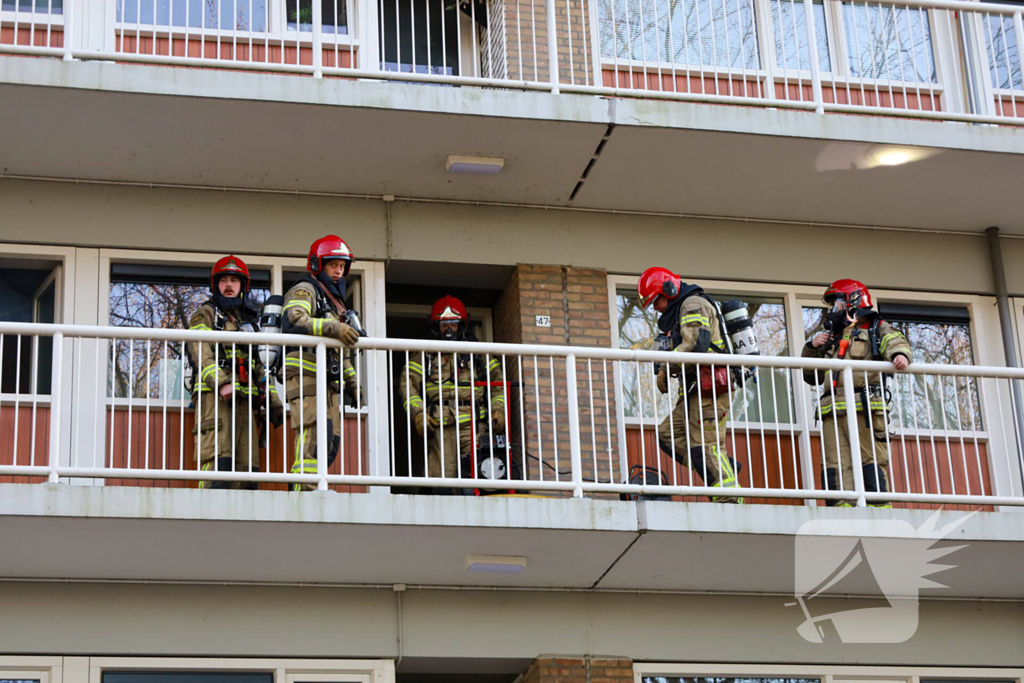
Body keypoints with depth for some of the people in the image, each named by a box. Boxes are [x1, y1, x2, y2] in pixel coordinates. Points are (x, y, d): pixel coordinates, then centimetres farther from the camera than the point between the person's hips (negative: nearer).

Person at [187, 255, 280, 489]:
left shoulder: (249, 320, 28)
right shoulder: (205, 315, 9)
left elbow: (259, 365, 30)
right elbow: (201, 354, -6)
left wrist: (273, 399, 18)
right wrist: (221, 383, -21)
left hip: (245, 399, 6)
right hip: (214, 394, -6)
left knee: (247, 466, -2)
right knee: (219, 461, -19)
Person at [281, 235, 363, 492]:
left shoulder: (334, 300, 27)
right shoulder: (304, 291, -2)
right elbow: (294, 321, -24)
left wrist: (352, 384, 25)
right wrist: (333, 328, -33)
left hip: (328, 381, 9)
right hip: (305, 376, -9)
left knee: (331, 442, 5)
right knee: (314, 434, -18)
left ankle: (300, 489, 8)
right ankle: (306, 491, -22)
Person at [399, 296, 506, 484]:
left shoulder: (478, 354, 21)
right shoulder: (425, 356, 18)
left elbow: (498, 383, 20)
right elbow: (408, 383, 8)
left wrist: (498, 409, 4)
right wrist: (418, 413, -8)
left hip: (473, 425, 1)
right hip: (440, 427, -1)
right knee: (442, 476, -13)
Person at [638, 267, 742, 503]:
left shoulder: (693, 304, -6)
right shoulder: (677, 313, 26)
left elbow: (695, 344, -20)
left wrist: (665, 369, -13)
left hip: (709, 385, -11)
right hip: (696, 389, 11)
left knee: (705, 444, -14)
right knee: (668, 433, 6)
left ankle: (729, 497, -15)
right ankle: (725, 467, 0)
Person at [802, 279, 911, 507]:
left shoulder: (875, 328, 17)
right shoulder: (832, 338, 33)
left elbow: (895, 343, -5)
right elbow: (812, 376, 34)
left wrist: (900, 354, -29)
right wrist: (812, 348, 17)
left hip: (864, 408, -5)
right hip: (833, 410, 5)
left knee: (871, 464, -11)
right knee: (837, 468, -6)